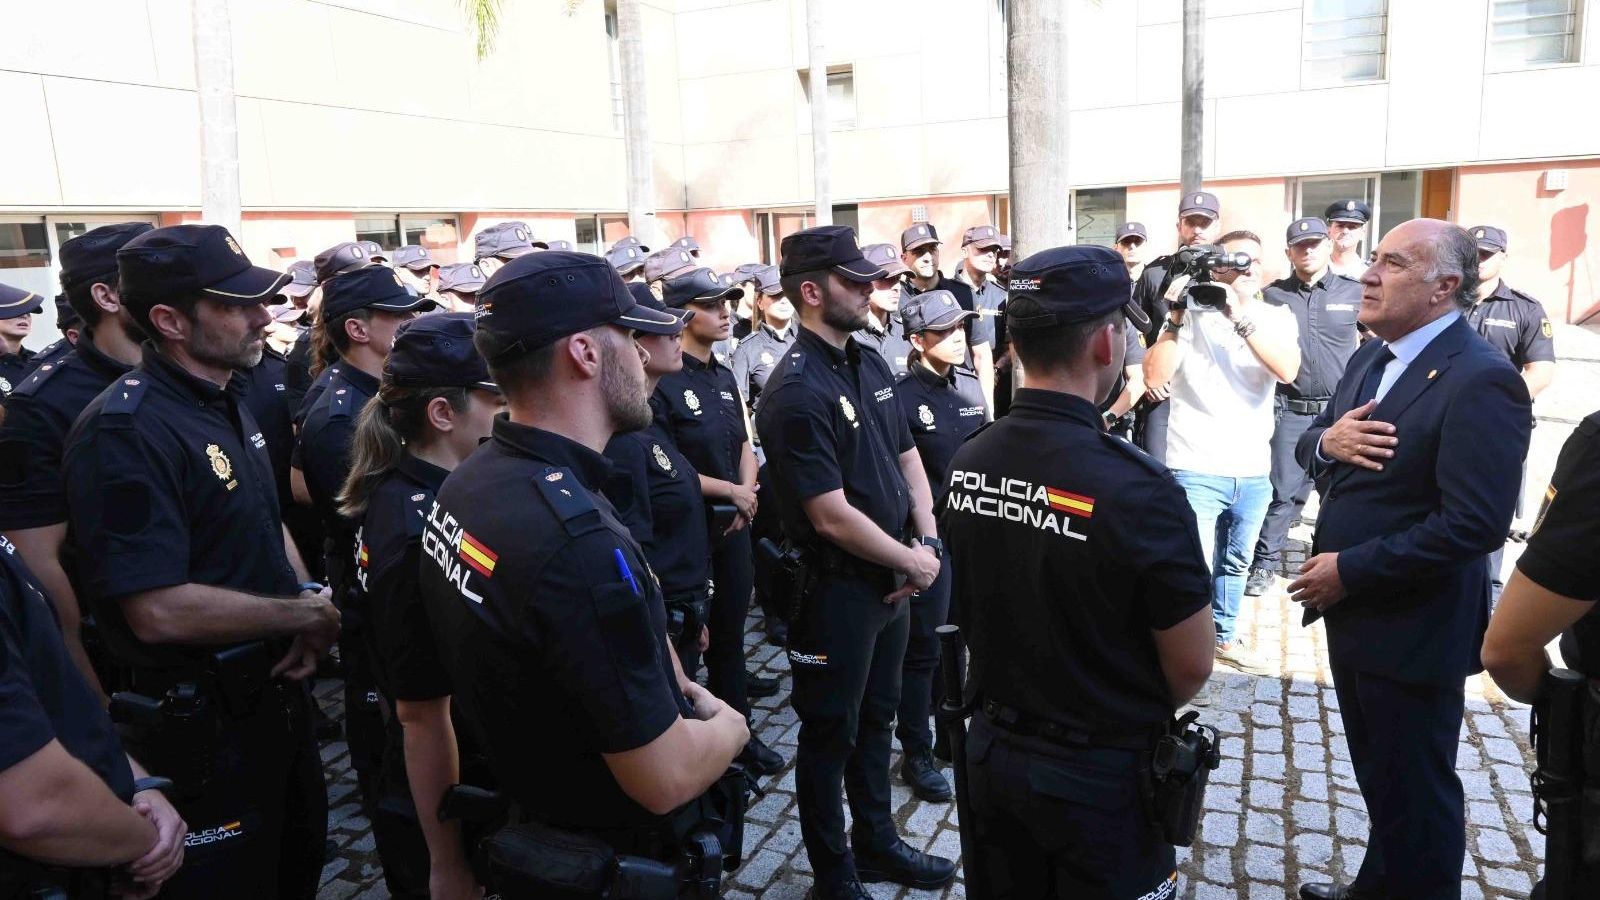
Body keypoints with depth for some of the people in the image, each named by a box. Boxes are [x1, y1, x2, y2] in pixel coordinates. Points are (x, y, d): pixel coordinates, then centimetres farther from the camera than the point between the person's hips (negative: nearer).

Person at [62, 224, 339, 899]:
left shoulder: (229, 406, 7)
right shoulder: (126, 430, -23)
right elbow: (159, 610, -29)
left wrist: (306, 605, -2)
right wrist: (306, 617, -18)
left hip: (274, 687, 9)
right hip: (200, 721, -9)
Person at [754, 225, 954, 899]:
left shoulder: (871, 366, 5)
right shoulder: (798, 393, -23)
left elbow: (908, 459, 11)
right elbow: (832, 517, -24)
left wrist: (927, 545, -2)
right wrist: (912, 564, -12)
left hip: (892, 581, 8)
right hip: (838, 588, -8)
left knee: (876, 718, 23)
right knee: (831, 735, 10)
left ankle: (877, 844, 42)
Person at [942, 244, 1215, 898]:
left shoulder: (965, 465, -8)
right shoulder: (1137, 488, -26)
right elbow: (1192, 665, -15)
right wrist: (1139, 714, 6)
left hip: (991, 752, 5)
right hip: (1100, 775, -5)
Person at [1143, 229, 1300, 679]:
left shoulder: (1276, 318, 3)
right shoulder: (1191, 311, -5)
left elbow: (1287, 370, -18)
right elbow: (1155, 379, -15)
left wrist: (1240, 316, -26)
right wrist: (1177, 317, -22)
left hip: (1254, 472, 4)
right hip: (1196, 469, -4)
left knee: (1235, 564, 20)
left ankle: (1225, 639, 39)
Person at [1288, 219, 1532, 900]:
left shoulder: (1480, 381, -21)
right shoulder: (1371, 358, 7)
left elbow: (1475, 524, -27)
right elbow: (1310, 444, 12)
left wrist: (1350, 570, -22)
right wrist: (1326, 440, -13)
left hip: (1413, 631, -8)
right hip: (1352, 611, 9)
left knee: (1414, 792, 10)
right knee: (1378, 773, 25)